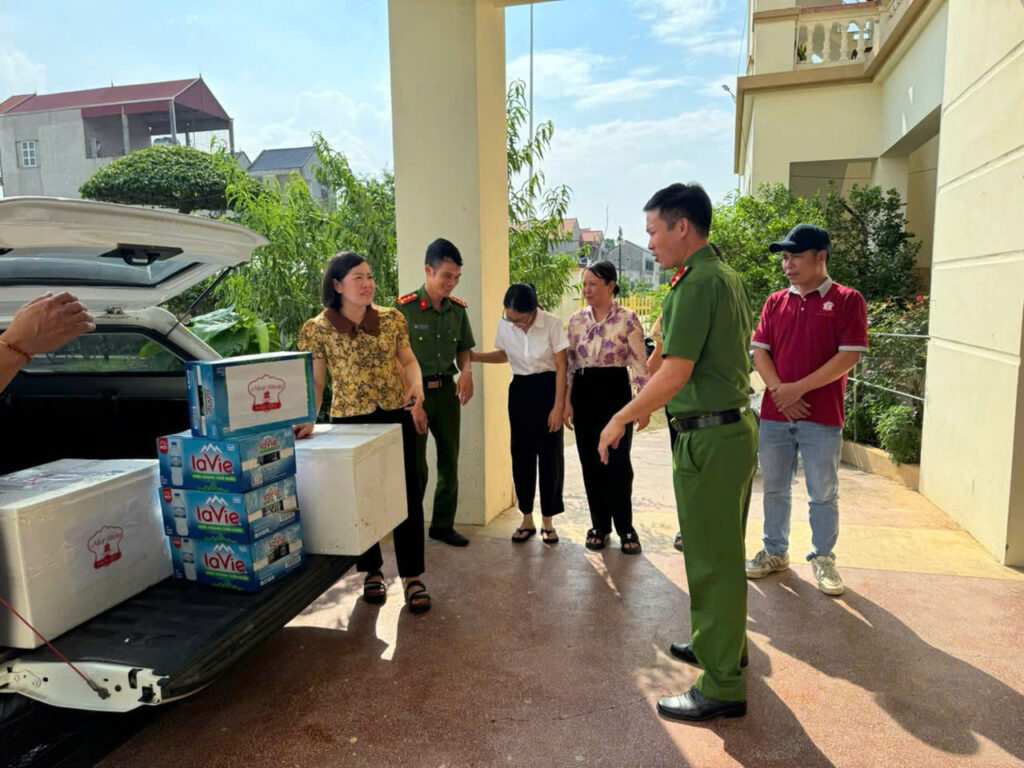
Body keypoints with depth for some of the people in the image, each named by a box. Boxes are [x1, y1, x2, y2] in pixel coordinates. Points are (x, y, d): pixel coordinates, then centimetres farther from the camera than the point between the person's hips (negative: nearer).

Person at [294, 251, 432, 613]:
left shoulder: (391, 319, 2)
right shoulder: (317, 329, -4)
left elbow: (408, 360, 10)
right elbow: (315, 382, -3)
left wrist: (416, 383, -11)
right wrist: (308, 420, -17)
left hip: (396, 418, 2)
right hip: (349, 422, -1)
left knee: (407, 497, 2)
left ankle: (412, 576, 14)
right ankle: (372, 571, 30)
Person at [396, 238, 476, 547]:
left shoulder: (458, 309, 4)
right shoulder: (404, 308, -12)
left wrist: (466, 371, -5)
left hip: (447, 390, 5)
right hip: (415, 392, -5)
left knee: (449, 461, 12)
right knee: (415, 466, 1)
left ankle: (443, 525, 27)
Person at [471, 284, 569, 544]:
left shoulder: (551, 324, -16)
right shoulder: (504, 325, -5)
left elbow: (561, 367, -10)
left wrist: (558, 406, -12)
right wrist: (474, 356, -1)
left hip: (547, 389, -3)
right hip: (519, 390, 4)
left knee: (550, 455, 1)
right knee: (521, 454, 7)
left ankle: (548, 521, 15)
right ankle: (527, 519, 21)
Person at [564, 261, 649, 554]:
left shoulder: (627, 318, -5)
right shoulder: (576, 319, 8)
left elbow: (639, 364, -7)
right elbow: (570, 362, 11)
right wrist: (567, 400, 6)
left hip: (615, 391, -4)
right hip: (583, 393, 4)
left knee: (618, 462, -3)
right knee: (590, 462, 8)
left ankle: (625, 527, 13)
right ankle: (600, 525, 21)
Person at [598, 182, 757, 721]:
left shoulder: (696, 283, -17)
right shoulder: (727, 276, 13)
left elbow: (675, 374, -21)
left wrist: (620, 420, -11)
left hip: (710, 436, -10)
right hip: (736, 427, 10)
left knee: (712, 560, 0)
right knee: (722, 551, 22)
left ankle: (722, 685, 13)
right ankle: (721, 642, 39)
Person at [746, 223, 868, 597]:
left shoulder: (846, 300, -3)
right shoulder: (775, 302, 9)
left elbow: (849, 355, -10)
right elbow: (759, 351, 5)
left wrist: (798, 388, -15)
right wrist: (778, 389, -11)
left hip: (822, 416, -3)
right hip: (775, 413, 4)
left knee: (824, 493, 7)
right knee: (775, 489, 13)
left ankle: (823, 559, 23)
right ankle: (774, 552, 28)